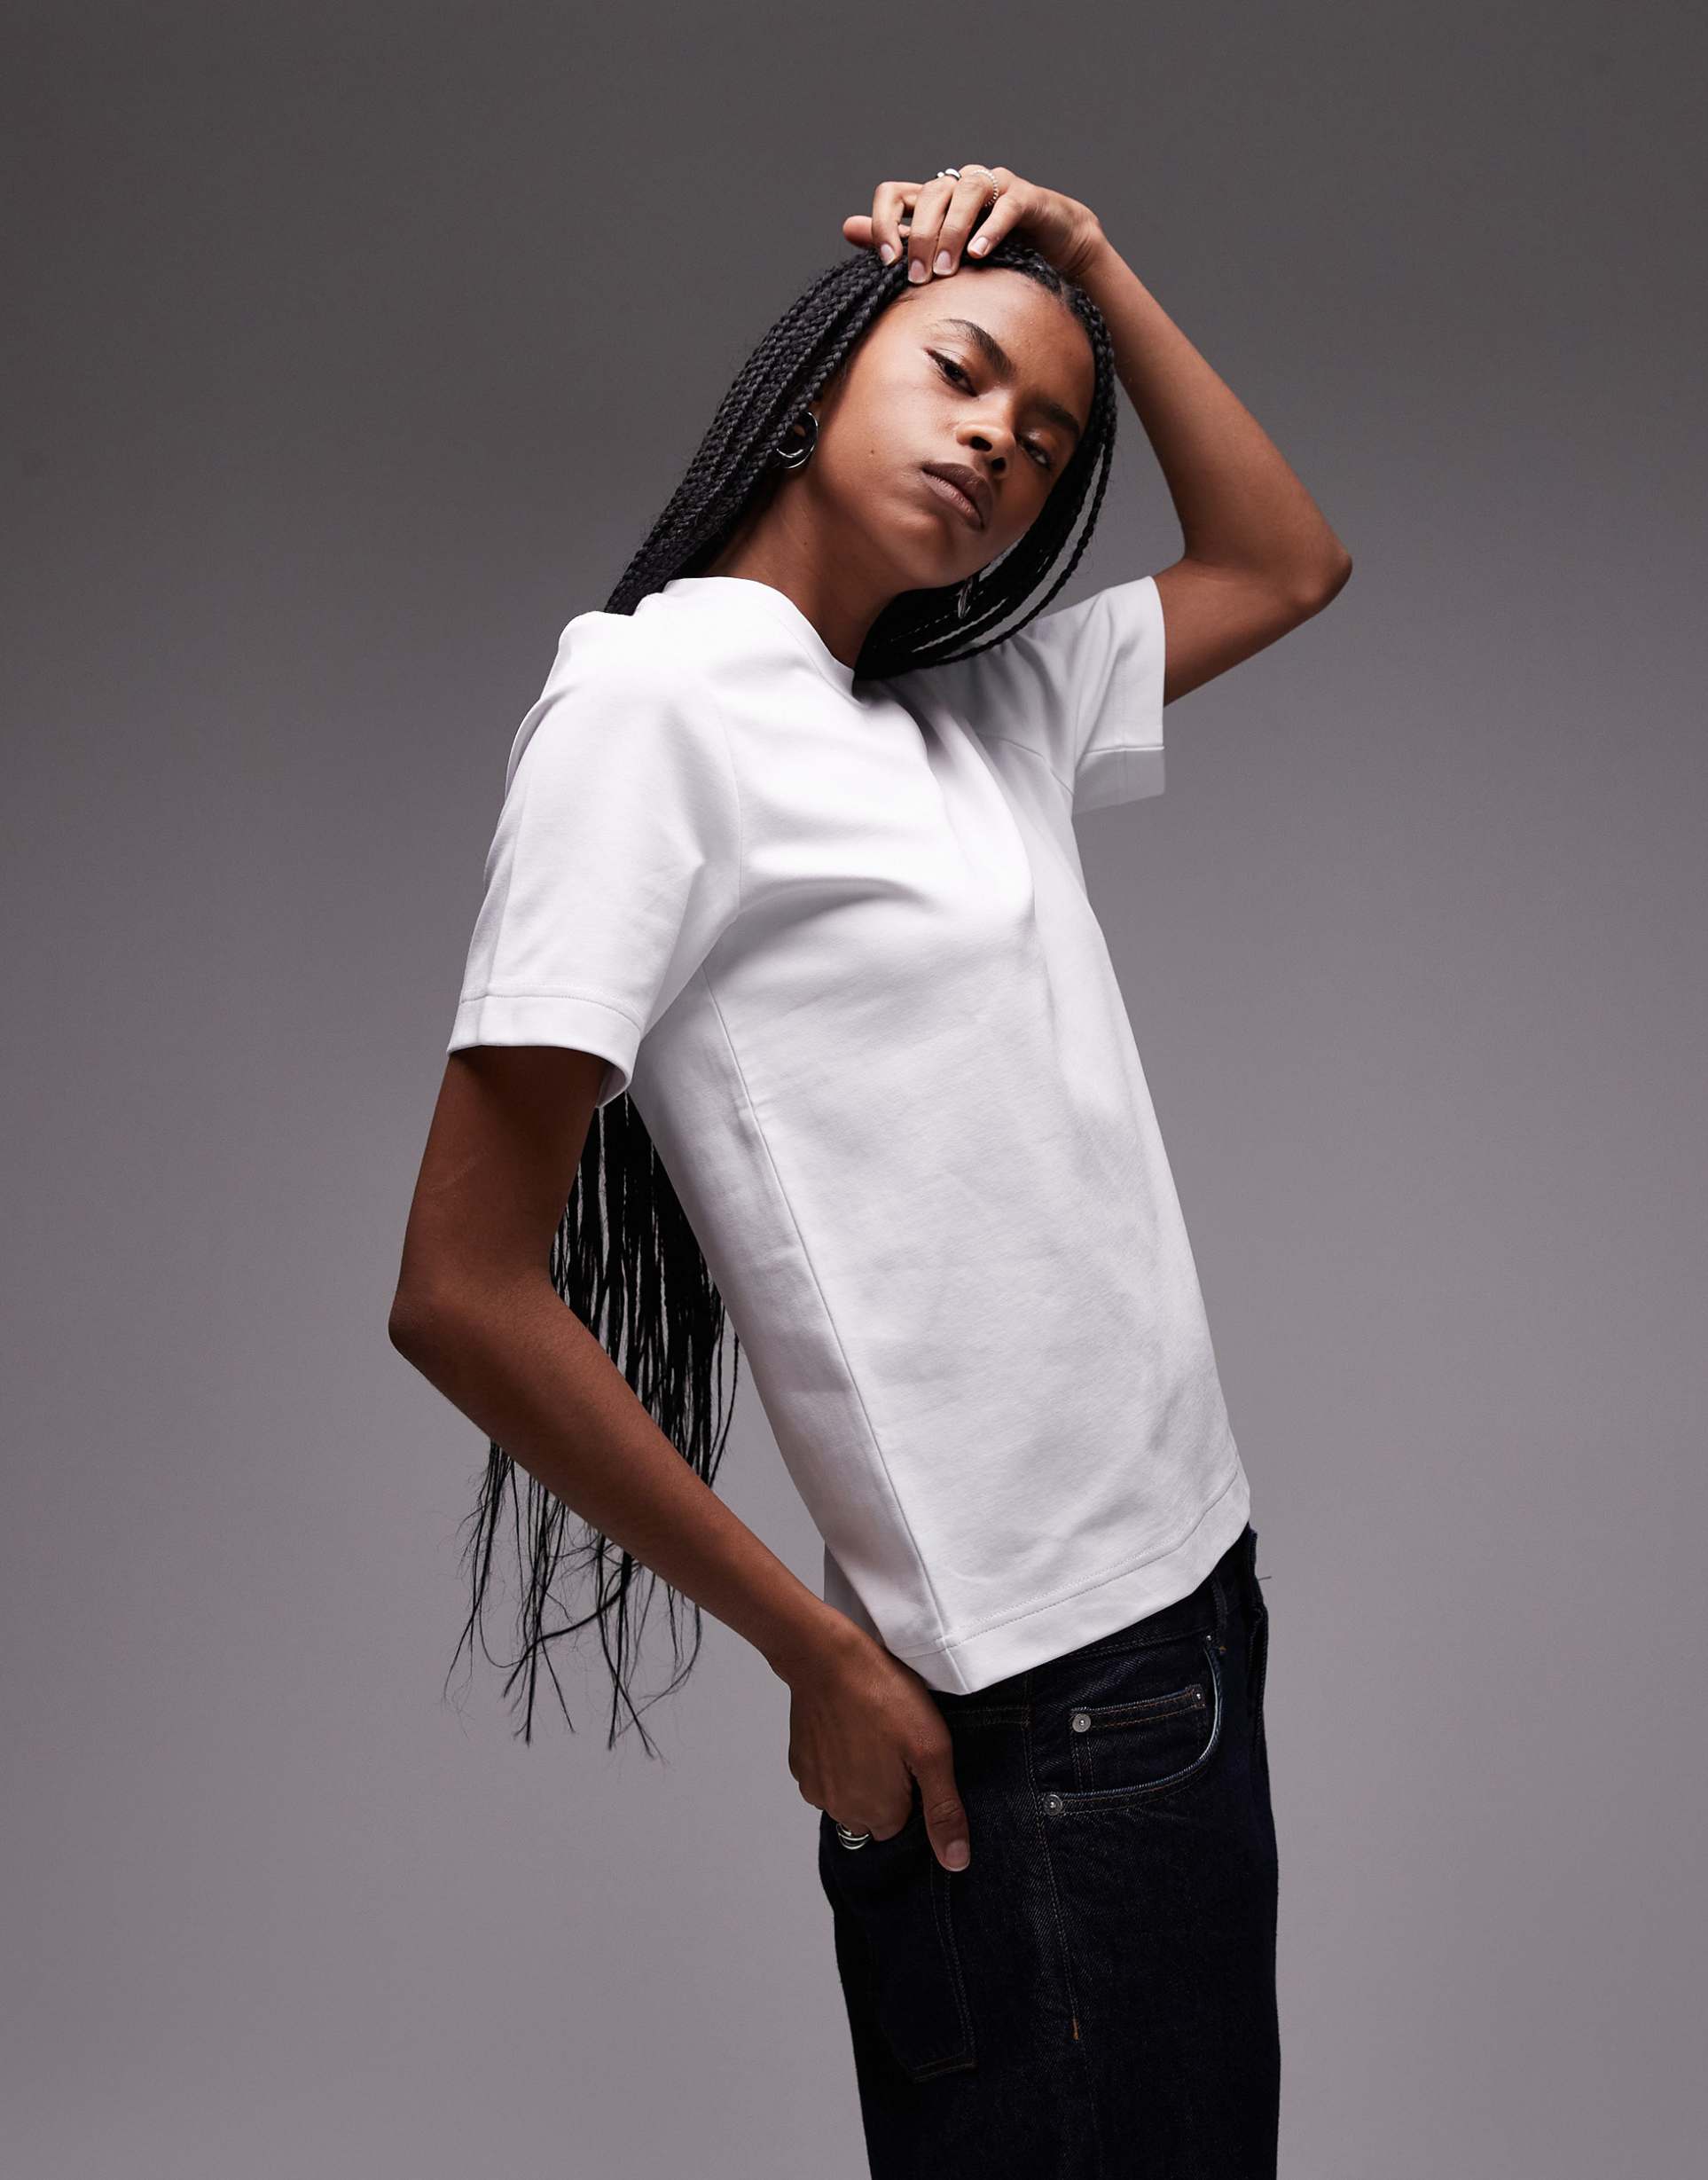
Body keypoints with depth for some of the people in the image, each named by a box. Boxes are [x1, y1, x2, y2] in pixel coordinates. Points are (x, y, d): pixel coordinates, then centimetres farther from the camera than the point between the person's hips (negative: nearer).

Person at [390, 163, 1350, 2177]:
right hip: (1022, 1716, -8)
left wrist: (1099, 269, 15)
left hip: (1183, 1616, 8)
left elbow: (1282, 565, 27)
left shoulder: (979, 722, 12)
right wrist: (821, 1657, -11)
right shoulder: (656, 696, -11)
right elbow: (461, 1295, -15)